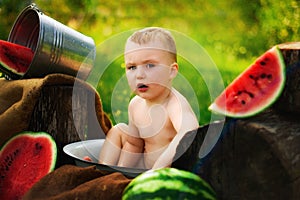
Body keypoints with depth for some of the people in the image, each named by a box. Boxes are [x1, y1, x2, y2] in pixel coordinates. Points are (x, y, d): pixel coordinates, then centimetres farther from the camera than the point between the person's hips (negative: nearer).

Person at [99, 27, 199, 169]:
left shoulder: (175, 103, -28)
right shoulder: (135, 105, -1)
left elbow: (190, 131, -50)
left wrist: (158, 168, -55)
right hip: (146, 168, 8)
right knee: (119, 130, 11)